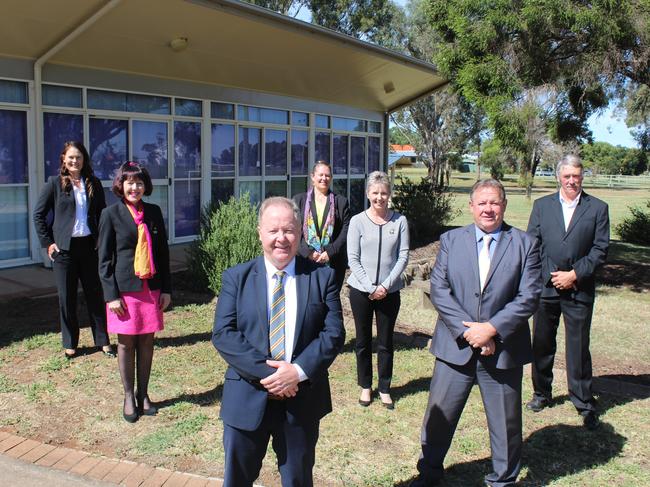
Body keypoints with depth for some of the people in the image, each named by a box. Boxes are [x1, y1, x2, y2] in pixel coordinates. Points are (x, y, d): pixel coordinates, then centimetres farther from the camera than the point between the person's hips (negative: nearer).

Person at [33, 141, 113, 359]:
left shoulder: (94, 184, 5)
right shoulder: (54, 183, -1)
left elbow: (102, 214, 11)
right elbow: (38, 214, 1)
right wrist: (47, 242, -5)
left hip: (89, 246, 2)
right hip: (64, 248, -1)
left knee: (95, 295, 6)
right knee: (66, 298, 7)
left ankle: (103, 341, 16)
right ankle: (70, 344, 20)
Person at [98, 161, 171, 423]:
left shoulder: (154, 212, 6)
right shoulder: (111, 214, -3)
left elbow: (163, 252, 9)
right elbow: (104, 257, -3)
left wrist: (166, 289, 5)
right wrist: (111, 294, -9)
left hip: (151, 287, 3)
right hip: (124, 289, -3)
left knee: (146, 342, 9)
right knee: (126, 344, 7)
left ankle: (143, 394, 23)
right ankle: (129, 397, 21)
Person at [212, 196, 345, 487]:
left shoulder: (322, 277, -1)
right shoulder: (236, 278, -1)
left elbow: (334, 333, -6)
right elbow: (223, 333, -10)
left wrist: (299, 371, -19)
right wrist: (265, 372, -19)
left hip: (301, 400, 0)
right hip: (247, 399, 0)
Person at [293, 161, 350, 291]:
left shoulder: (341, 202, 10)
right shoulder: (299, 200, 9)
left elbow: (346, 231, 1)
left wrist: (330, 253, -10)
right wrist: (308, 252, -11)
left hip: (333, 262, 1)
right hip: (305, 260, 0)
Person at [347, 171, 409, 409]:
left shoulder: (399, 221, -2)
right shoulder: (357, 221, -4)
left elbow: (403, 256, -2)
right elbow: (353, 259, -5)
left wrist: (386, 285, -11)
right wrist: (370, 288, -12)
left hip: (389, 291, 0)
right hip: (361, 290, 0)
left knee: (385, 342, 9)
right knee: (363, 340, 11)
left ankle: (384, 388, 24)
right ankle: (365, 386, 27)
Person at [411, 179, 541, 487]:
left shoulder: (525, 244, -1)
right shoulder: (451, 240, 3)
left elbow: (529, 296, -8)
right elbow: (438, 289, -4)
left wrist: (491, 329, -16)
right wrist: (466, 331, -13)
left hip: (502, 350, 0)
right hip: (456, 346, 1)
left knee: (506, 424, 13)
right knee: (438, 416, 11)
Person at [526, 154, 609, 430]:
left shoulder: (597, 208, 2)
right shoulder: (542, 205, 6)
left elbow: (600, 249, -2)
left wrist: (574, 275, -10)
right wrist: (549, 275, -6)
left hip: (579, 290, -2)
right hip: (546, 286, 2)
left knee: (578, 348, 2)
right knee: (542, 344, 12)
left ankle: (585, 404, 16)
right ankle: (541, 393, 29)